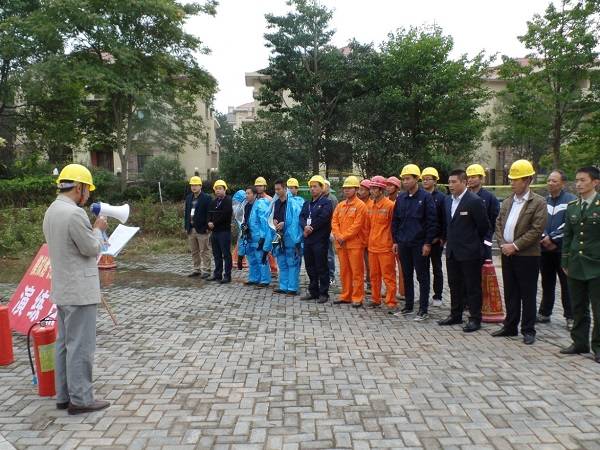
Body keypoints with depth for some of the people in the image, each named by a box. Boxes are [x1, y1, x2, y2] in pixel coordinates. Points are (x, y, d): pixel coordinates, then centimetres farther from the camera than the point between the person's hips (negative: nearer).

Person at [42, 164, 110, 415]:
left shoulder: (51, 211, 11)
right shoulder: (74, 213, -20)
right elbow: (92, 248, -15)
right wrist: (98, 229, 0)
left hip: (62, 290, 10)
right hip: (79, 291, -10)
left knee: (64, 343, 15)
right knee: (81, 346, -1)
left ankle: (63, 396, 25)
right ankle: (80, 400, 7)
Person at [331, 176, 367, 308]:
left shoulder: (360, 205, -6)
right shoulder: (340, 205, 15)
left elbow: (357, 225, -13)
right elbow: (334, 222, 9)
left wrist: (344, 237, -14)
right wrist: (338, 236, -6)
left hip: (355, 244, -6)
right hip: (341, 244, 7)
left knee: (357, 272, -2)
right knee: (344, 271, 13)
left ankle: (357, 297, 4)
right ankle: (346, 295, 22)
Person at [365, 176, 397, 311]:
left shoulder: (390, 205, -10)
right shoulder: (370, 206, 10)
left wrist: (395, 243, -6)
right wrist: (368, 241, 14)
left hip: (385, 248, -7)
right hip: (372, 247, 7)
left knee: (388, 276, -2)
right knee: (374, 275, 14)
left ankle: (391, 303, 4)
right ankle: (375, 299, 25)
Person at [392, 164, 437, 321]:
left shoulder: (426, 197, -8)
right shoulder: (400, 198, 9)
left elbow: (432, 221, -10)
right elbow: (395, 221, 14)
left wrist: (428, 243, -12)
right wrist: (395, 241, 9)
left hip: (419, 244, -5)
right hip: (403, 244, 6)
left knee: (422, 277, 2)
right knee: (407, 276, 13)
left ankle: (423, 309, 9)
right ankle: (408, 305, 24)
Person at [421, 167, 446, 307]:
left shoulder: (441, 197, -3)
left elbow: (445, 219, -6)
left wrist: (441, 237, -11)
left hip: (436, 239, -3)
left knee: (437, 268, 7)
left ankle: (437, 297, 15)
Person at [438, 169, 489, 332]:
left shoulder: (474, 201, -13)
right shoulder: (448, 201, 9)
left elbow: (484, 226, -7)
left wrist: (474, 242, 2)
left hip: (469, 252, -7)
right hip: (452, 251, 7)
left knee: (473, 286, 3)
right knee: (454, 285, 16)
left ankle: (475, 319, 12)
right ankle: (455, 315, 27)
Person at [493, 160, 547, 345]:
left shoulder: (538, 202, -7)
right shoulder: (507, 202, 12)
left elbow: (537, 230, -14)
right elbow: (499, 224, 12)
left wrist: (515, 245, -16)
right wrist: (503, 244, -3)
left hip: (527, 255, -6)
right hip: (507, 254, 6)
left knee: (528, 294, 3)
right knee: (510, 293, 13)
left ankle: (528, 330, 14)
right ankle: (510, 326, 23)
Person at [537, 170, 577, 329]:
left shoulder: (571, 200, -4)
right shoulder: (544, 201, 12)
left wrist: (552, 238, -14)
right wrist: (544, 238, -8)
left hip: (562, 249, -5)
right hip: (545, 249, 5)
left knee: (566, 284, 1)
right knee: (547, 283, 13)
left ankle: (570, 317, 9)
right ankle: (544, 313, 22)